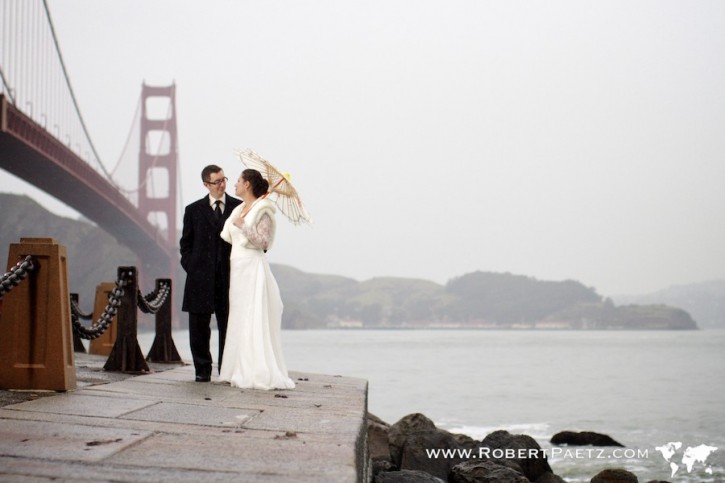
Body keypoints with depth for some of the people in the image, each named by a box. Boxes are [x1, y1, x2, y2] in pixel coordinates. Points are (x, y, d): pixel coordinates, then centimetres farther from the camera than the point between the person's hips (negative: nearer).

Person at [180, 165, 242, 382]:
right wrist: (191, 267, -1)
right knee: (199, 327, 3)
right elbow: (186, 243, 11)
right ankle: (203, 370, 12)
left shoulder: (240, 207, 6)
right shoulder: (194, 210, 9)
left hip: (230, 276, -1)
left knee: (229, 326, 2)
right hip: (201, 277, 1)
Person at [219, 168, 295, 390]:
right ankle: (242, 371, 11)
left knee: (254, 321, -9)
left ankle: (260, 374, -8)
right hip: (237, 268, 9)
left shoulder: (262, 210, -7)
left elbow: (263, 241, -14)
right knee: (239, 320, 7)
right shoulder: (239, 210, 16)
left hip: (253, 268, -8)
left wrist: (243, 226, -19)